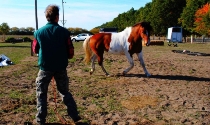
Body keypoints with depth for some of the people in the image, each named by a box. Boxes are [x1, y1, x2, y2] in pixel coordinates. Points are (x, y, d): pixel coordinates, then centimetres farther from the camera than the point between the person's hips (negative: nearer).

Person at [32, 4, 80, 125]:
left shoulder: (39, 32, -6)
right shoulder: (64, 32, -9)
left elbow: (35, 50, 9)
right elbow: (71, 52, -5)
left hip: (45, 67, 0)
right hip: (61, 68, 1)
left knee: (41, 93, 15)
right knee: (65, 92, 17)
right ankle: (75, 115, 19)